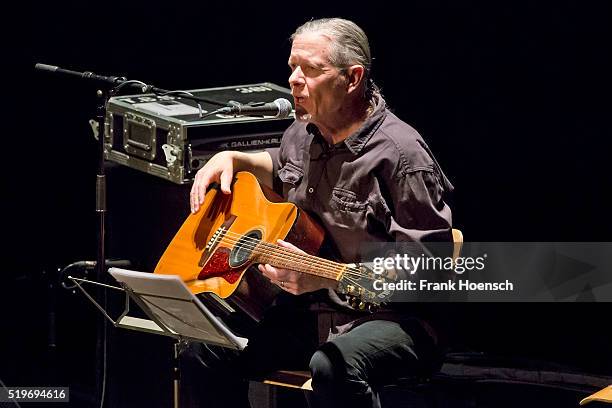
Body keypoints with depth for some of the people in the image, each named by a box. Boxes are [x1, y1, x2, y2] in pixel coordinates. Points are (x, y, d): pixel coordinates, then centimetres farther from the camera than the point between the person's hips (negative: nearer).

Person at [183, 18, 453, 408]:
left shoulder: (400, 154, -16)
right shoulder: (302, 134, 8)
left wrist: (328, 277, -26)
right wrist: (234, 160, 15)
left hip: (388, 317, -7)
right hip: (305, 314, 7)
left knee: (333, 366, -39)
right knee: (202, 353, -13)